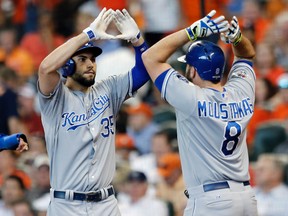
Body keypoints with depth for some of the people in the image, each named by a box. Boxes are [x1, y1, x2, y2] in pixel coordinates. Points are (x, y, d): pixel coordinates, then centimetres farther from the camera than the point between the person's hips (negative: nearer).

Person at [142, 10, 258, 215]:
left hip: (211, 199, -6)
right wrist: (236, 37, 3)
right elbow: (248, 54, 24)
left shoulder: (193, 99, -12)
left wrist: (192, 32, -8)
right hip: (247, 197, 6)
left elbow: (150, 57, -7)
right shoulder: (241, 93, 3)